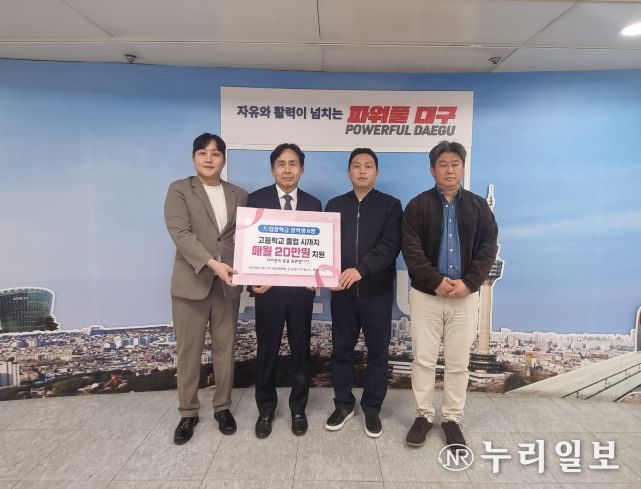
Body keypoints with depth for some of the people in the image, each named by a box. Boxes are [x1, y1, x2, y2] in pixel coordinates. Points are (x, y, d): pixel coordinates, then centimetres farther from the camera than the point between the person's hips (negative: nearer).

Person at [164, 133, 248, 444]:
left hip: (227, 284, 3)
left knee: (225, 348, 11)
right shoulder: (179, 190, 1)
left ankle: (222, 407, 28)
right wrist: (212, 263, -23)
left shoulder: (239, 195, 10)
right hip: (191, 282, -2)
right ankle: (188, 412, 25)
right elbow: (180, 232, -12)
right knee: (188, 351, 7)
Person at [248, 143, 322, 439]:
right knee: (267, 351, 10)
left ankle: (298, 409, 31)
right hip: (269, 287, -1)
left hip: (301, 288, 2)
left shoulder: (313, 204, 6)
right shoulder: (256, 199, 0)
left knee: (300, 350, 12)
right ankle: (265, 409, 30)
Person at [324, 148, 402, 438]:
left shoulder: (390, 205, 1)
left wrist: (361, 269, -24)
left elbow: (390, 246, -11)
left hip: (377, 291, -2)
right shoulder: (335, 205, 10)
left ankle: (372, 409, 26)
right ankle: (343, 405, 29)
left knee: (378, 352, 8)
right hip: (342, 291, 2)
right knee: (341, 349, 11)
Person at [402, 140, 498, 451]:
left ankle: (452, 419, 24)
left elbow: (488, 248, 1)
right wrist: (435, 281, -17)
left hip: (465, 296, 2)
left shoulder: (478, 206, 7)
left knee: (458, 362, 9)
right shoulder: (418, 205, 0)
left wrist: (468, 282, -12)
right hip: (426, 294, -1)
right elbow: (411, 250, -8)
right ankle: (424, 415, 23)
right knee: (423, 358, 6)